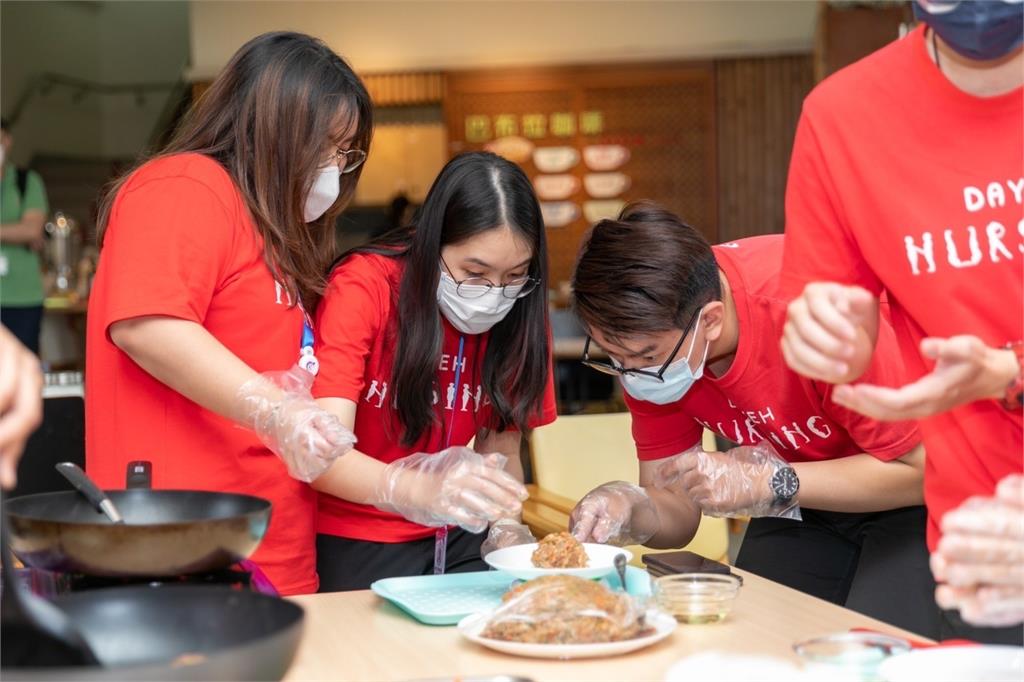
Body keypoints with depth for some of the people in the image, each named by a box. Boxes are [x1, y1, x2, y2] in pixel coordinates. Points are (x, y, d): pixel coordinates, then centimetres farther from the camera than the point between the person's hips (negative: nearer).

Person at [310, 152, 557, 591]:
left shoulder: (520, 311, -4)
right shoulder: (365, 286, -18)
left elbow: (500, 448, 3)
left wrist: (506, 528, -18)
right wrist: (423, 490, -45)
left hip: (451, 538, 3)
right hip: (351, 538, -3)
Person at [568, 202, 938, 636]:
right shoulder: (647, 333, -14)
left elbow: (919, 469, -25)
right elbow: (675, 513, -7)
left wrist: (768, 483, -32)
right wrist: (628, 509, -29)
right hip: (804, 506, 5)